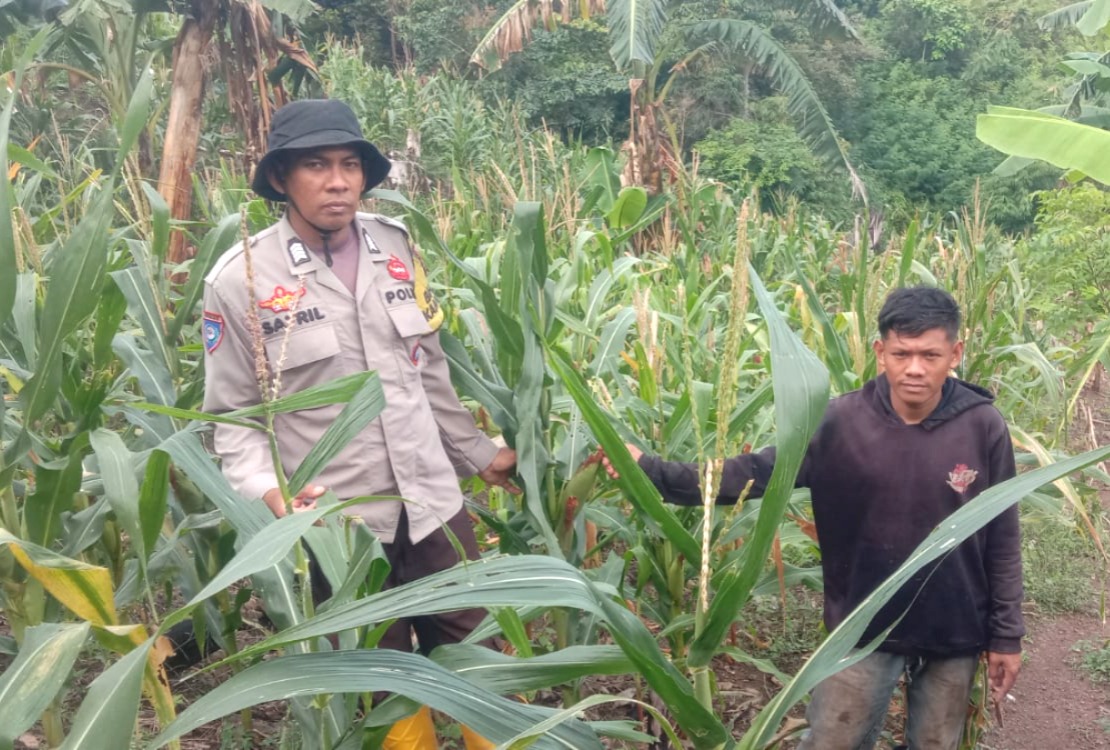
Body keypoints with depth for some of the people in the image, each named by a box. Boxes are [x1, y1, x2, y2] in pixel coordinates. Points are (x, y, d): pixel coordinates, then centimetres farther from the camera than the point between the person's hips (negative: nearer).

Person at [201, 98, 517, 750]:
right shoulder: (241, 280, -9)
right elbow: (232, 414, -5)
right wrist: (267, 489, -22)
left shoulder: (398, 248, 3)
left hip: (432, 501, 3)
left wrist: (479, 454, 17)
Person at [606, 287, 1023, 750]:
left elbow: (1002, 540, -4)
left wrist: (1006, 634, 1)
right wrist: (650, 471, -27)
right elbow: (755, 472, -17)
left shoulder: (983, 428, -12)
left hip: (954, 636, 1)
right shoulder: (840, 422, -15)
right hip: (863, 629, 0)